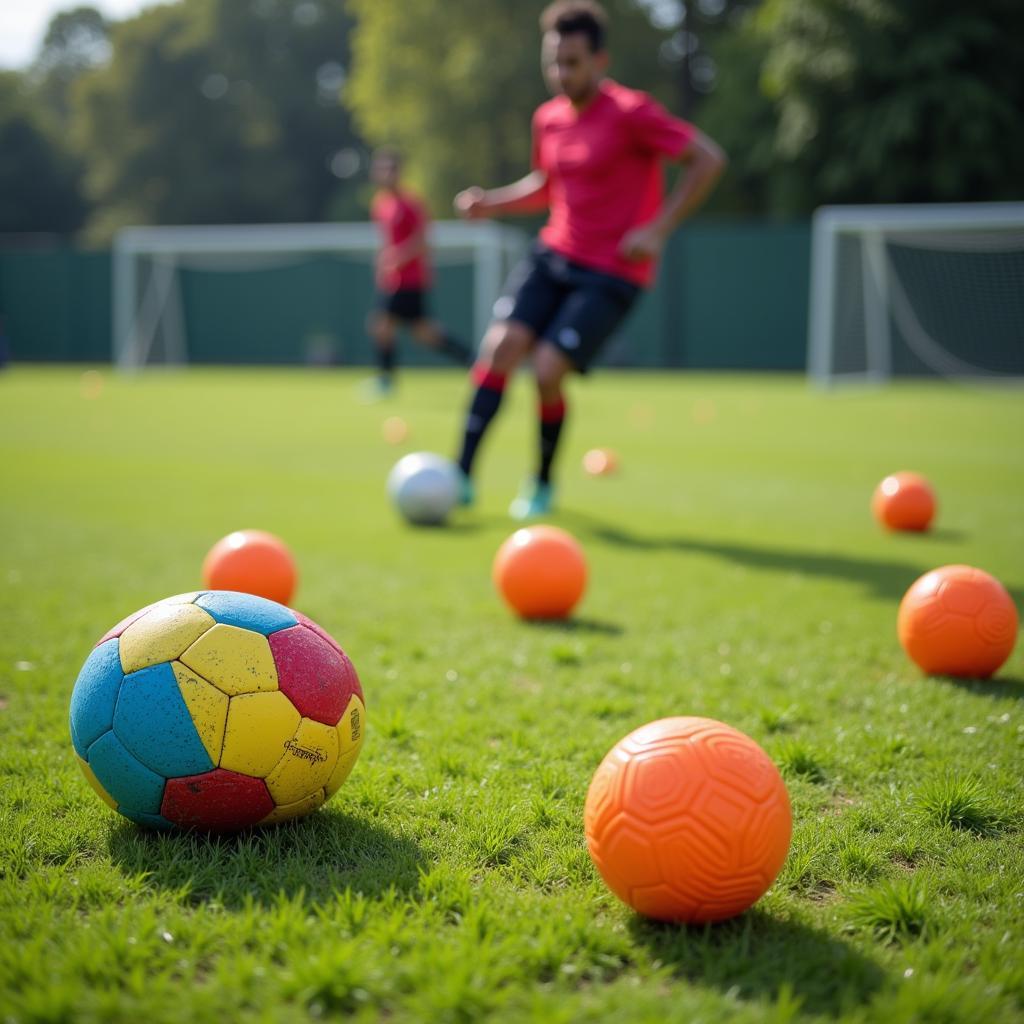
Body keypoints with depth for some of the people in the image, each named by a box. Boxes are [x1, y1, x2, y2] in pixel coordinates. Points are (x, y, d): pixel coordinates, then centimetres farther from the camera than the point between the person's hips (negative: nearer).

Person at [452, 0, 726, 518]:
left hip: (611, 274, -6)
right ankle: (461, 476, -11)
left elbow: (709, 160, -12)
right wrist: (492, 202, 8)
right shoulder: (547, 119, 8)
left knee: (547, 370, -16)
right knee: (500, 344, -15)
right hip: (553, 256, 6)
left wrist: (658, 229, -18)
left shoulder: (631, 112, -13)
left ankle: (542, 486, 9)